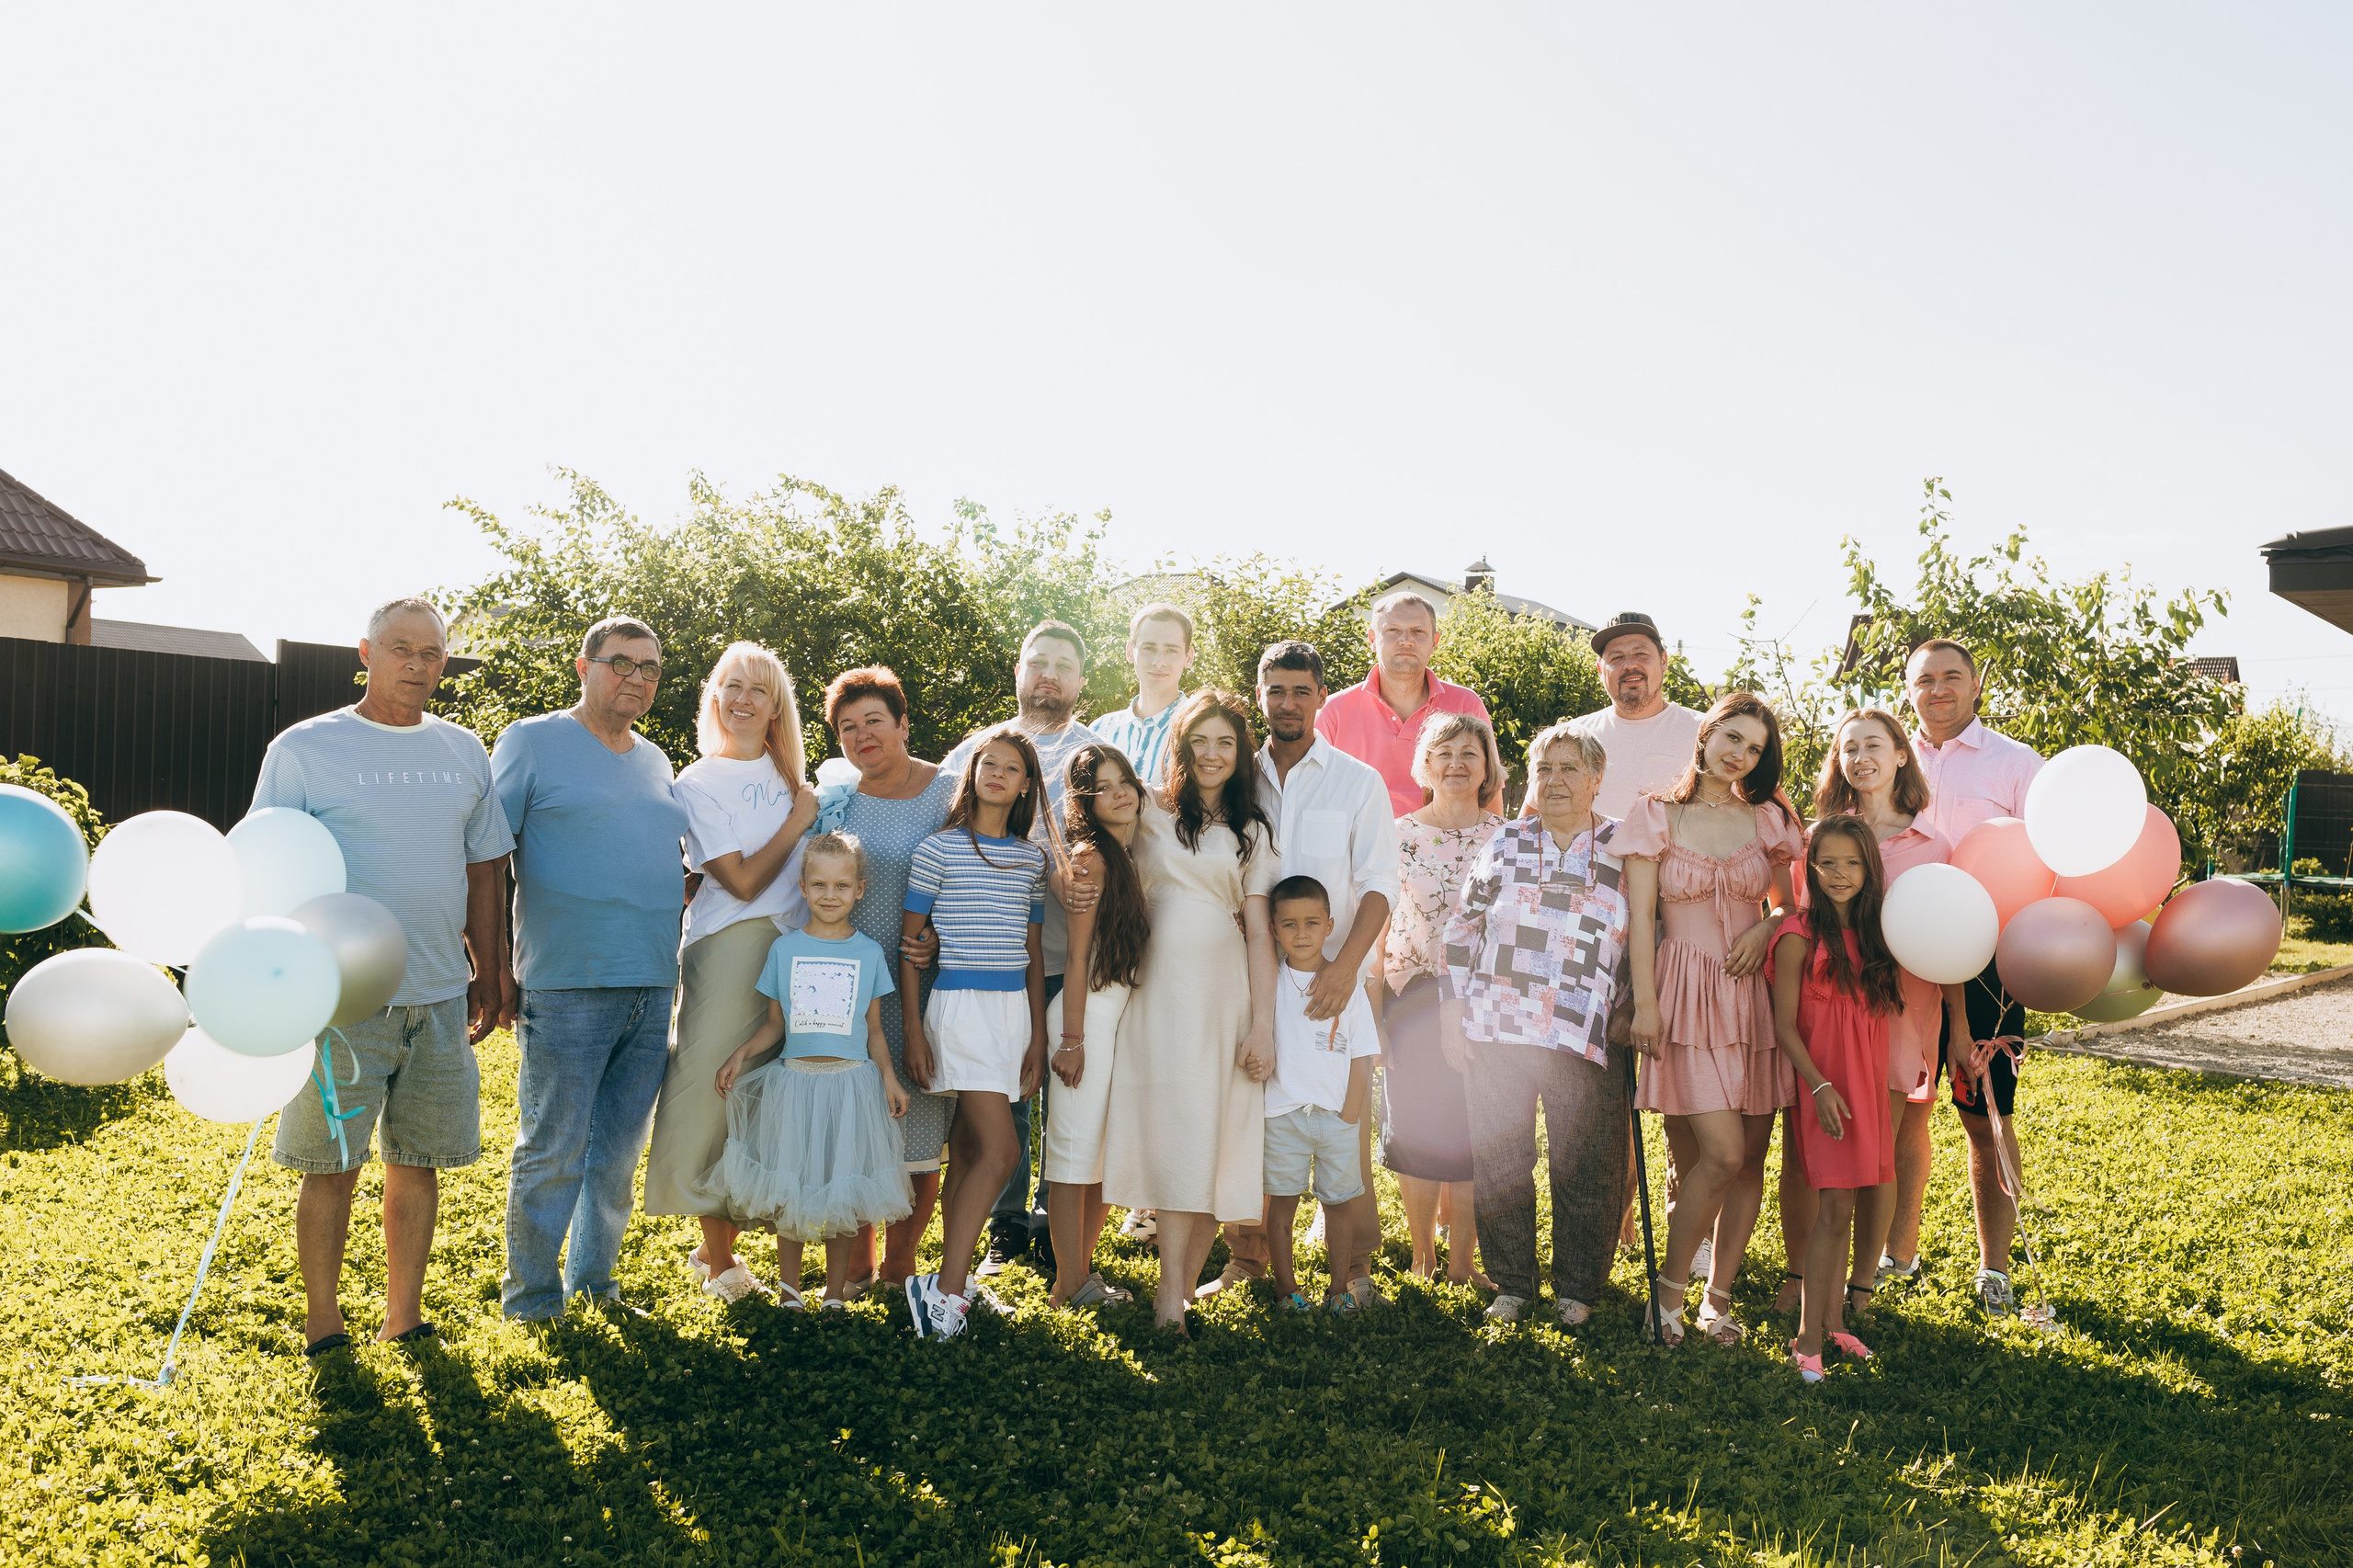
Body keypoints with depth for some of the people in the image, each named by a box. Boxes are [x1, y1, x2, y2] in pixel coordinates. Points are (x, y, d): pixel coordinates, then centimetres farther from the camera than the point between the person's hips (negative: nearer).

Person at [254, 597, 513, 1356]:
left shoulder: (464, 752, 12)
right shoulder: (304, 748, 0)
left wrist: (490, 974, 14)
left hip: (440, 995, 4)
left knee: (419, 1159, 9)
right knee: (332, 1165, 2)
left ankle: (403, 1319, 21)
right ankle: (323, 1324, 17)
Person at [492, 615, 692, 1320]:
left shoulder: (655, 760, 17)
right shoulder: (530, 742, -2)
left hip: (651, 990, 6)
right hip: (566, 988, -6)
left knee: (617, 1153, 13)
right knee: (551, 1152, 0)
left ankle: (593, 1283, 27)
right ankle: (531, 1302, 15)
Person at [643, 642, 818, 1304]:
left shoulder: (789, 772, 15)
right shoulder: (697, 783, -2)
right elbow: (743, 882, -10)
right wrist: (797, 821, -5)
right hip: (730, 947, -5)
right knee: (717, 1094, -2)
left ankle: (723, 1244, 19)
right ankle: (717, 1260, 11)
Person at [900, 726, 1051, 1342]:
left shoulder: (1031, 859, 12)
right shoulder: (939, 849, -2)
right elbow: (908, 944, 0)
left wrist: (1039, 1034, 12)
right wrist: (914, 1031, -5)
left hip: (1014, 1007, 5)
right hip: (959, 1006, -5)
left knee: (967, 1151, 9)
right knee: (998, 1152, -14)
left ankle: (948, 1285, 15)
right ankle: (947, 1288, -7)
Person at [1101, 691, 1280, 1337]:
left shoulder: (1250, 831, 13)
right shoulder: (1150, 816, 9)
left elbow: (1259, 931, 7)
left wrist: (1263, 1024, 1)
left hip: (1225, 992, 2)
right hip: (1160, 987, -1)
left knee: (1216, 1139, -2)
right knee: (1175, 1135, -8)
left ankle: (1183, 1285, 7)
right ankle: (1172, 1292, -6)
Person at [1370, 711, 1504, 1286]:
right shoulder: (1398, 835, 2)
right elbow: (1378, 926, 4)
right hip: (1414, 997, 0)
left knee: (1472, 1131, 2)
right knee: (1414, 1129, 4)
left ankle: (1461, 1261, 15)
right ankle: (1421, 1255, 20)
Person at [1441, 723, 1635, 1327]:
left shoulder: (1625, 850, 5)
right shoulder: (1503, 843, 7)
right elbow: (1461, 933, 8)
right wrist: (1451, 1016, 4)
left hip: (1587, 1039, -1)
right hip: (1495, 1034, 1)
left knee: (1585, 1170, 4)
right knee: (1499, 1165, 7)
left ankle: (1577, 1289, 23)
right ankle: (1510, 1283, 24)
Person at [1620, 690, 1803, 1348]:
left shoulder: (1767, 820, 11)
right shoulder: (1657, 816, 2)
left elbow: (1793, 901, 19)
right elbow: (1640, 916, -3)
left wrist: (1768, 928, -3)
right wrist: (1645, 1002, -11)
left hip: (1752, 994, 4)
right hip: (1686, 995, -4)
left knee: (1750, 1157, 3)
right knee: (1722, 1154, -13)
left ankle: (1719, 1294, 17)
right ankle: (1671, 1283, 6)